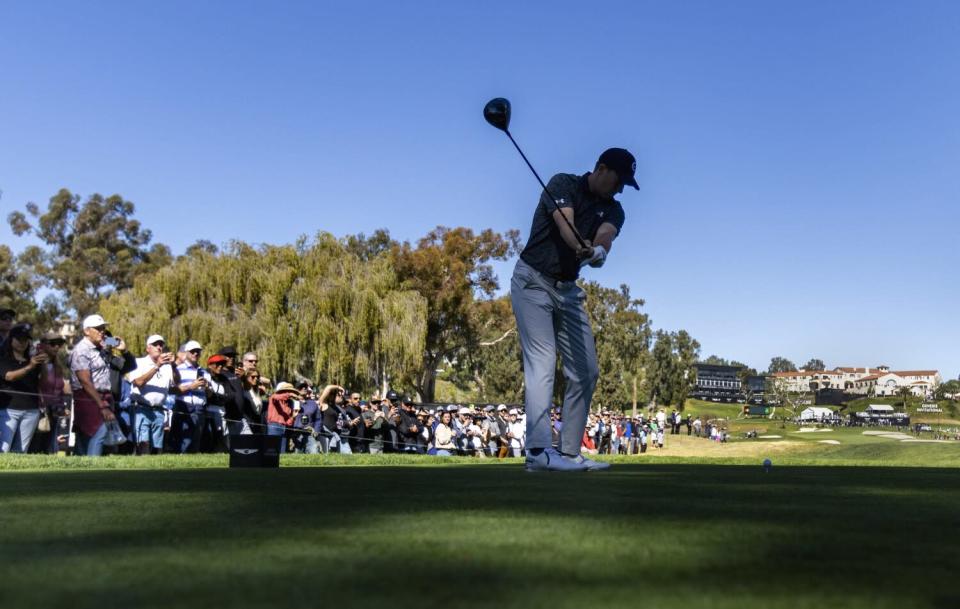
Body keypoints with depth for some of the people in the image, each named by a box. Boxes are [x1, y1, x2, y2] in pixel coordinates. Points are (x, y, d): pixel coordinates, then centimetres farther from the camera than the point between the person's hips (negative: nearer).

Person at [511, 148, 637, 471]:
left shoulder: (613, 210, 6)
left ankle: (569, 451, 8)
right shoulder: (563, 184, -7)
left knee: (586, 371, 3)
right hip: (533, 281, -7)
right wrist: (585, 248, -48)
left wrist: (600, 249, -42)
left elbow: (605, 234, -17)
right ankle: (538, 450, -23)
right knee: (542, 363, -18)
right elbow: (564, 223, -27)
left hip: (568, 289, 7)